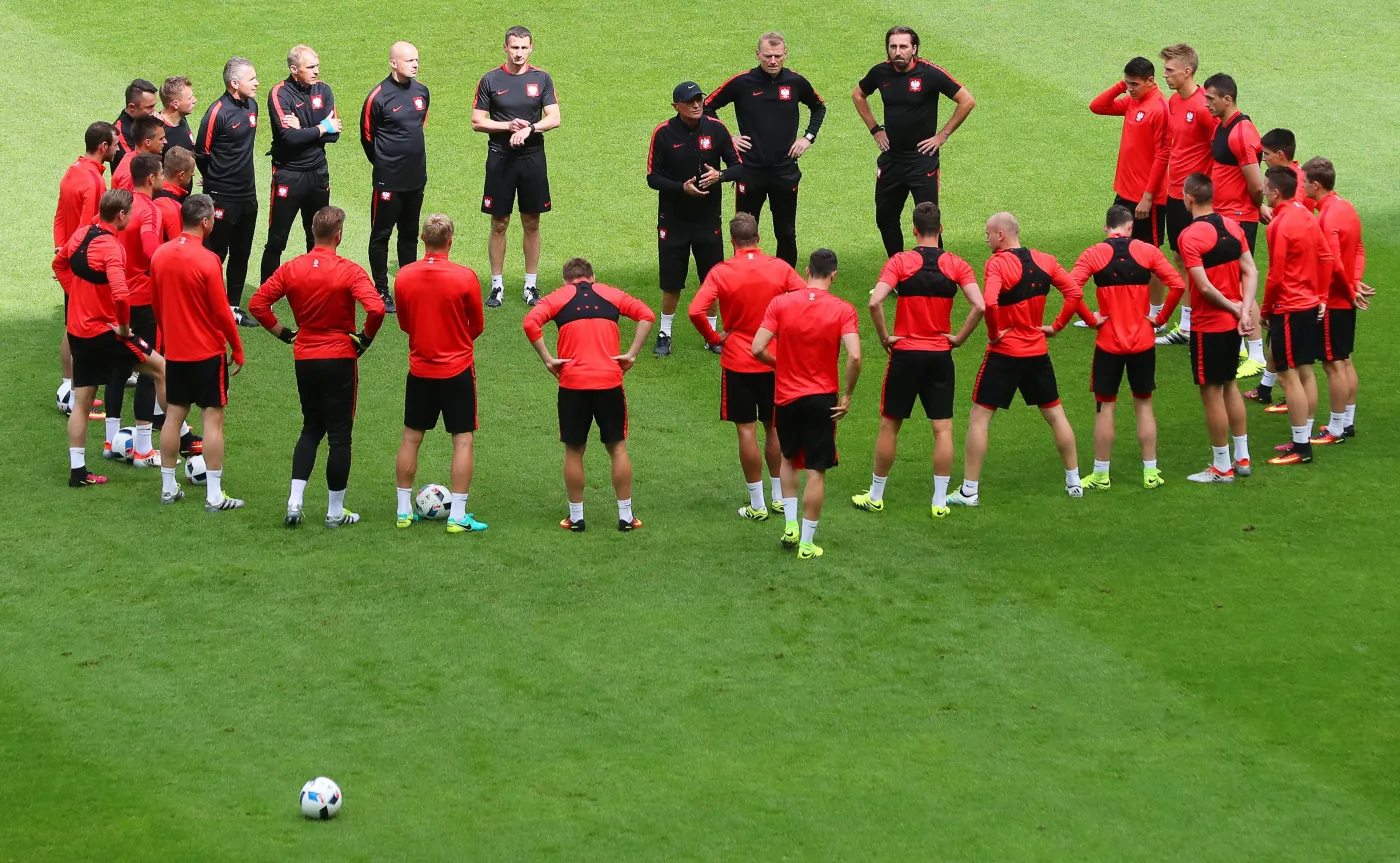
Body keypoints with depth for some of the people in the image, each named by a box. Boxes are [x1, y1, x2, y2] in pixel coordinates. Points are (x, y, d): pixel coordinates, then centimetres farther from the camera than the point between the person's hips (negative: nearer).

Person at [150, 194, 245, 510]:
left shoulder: (160, 255, 1)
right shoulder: (207, 261, -18)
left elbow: (155, 303, 10)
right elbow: (222, 311, -15)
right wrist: (237, 350, -4)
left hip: (174, 351, 6)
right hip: (208, 353, -6)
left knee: (174, 415, 13)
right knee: (212, 419, -1)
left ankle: (168, 487, 19)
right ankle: (214, 496, -2)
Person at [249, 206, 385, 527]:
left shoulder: (291, 269, -3)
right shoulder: (350, 272, -14)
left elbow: (257, 303, -3)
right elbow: (376, 309, -26)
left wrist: (283, 333, 7)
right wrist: (365, 339, -8)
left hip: (304, 358, 4)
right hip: (340, 359, -4)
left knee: (311, 429, 19)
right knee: (340, 434, 6)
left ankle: (295, 501, 6)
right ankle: (335, 511, 10)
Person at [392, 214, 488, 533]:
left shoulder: (404, 276, -5)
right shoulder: (465, 277, -13)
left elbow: (404, 323, 8)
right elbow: (478, 326, -1)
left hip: (420, 370, 3)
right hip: (458, 369, -3)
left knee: (411, 438, 14)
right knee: (463, 441, 3)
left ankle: (404, 510, 18)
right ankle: (457, 516, -1)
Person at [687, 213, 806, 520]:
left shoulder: (722, 272, -11)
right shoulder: (780, 268, -5)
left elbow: (696, 311, -21)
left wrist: (713, 337, -5)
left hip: (737, 363, -3)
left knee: (747, 431, 3)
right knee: (774, 427, 17)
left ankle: (757, 505, 6)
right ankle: (779, 496, 25)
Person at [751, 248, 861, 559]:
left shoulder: (781, 303, -6)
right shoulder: (842, 310, -10)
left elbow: (757, 349, -11)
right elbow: (854, 356, -21)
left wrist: (779, 364, 9)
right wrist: (847, 395, -8)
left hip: (786, 396, 2)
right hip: (822, 399, -2)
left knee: (788, 458, 26)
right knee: (816, 472, 6)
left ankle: (791, 526, 19)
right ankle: (806, 543, 7)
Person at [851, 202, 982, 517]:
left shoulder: (900, 262, -8)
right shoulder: (956, 265, -3)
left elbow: (875, 302, -20)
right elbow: (980, 306, -14)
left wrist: (885, 337, -8)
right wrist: (959, 337, -2)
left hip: (905, 353, -1)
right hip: (940, 357, 1)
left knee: (890, 425, 11)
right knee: (942, 429, 6)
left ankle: (875, 496, 20)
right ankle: (940, 501, 5)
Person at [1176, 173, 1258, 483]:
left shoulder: (1190, 236, -19)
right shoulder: (1232, 226, 3)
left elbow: (1204, 286, -22)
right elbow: (1251, 272, 0)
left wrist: (1234, 307, -9)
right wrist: (1244, 309, -8)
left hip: (1208, 325, -7)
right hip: (1233, 322, 7)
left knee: (1212, 393, 3)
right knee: (1230, 386, 20)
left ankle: (1222, 467, 10)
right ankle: (1242, 458, 26)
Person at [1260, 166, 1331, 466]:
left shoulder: (1280, 225, -19)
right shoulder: (1306, 215, 6)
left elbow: (1276, 275, -18)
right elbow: (1325, 258, 11)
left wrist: (1265, 309, -5)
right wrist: (1321, 297, 16)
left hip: (1289, 310, -9)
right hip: (1311, 306, 9)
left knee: (1289, 376, -3)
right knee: (1306, 372, 14)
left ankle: (1301, 447, -1)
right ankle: (1304, 439, 21)